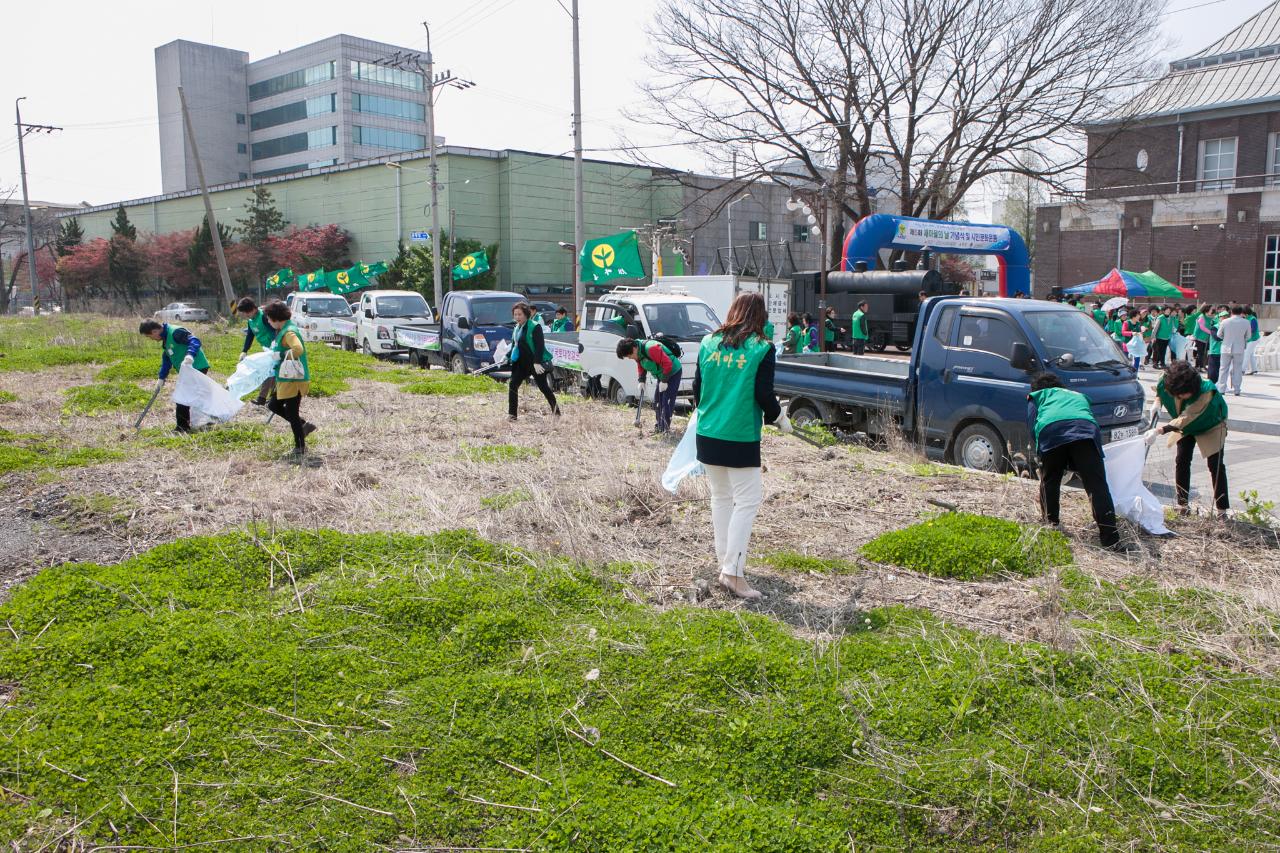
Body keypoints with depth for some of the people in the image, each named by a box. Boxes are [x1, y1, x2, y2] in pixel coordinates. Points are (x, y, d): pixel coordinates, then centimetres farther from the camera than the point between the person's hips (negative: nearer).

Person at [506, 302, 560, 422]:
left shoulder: (535, 326, -13)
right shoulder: (517, 328, 12)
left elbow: (539, 346, -19)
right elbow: (514, 345, 23)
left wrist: (537, 362, -26)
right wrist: (508, 356, 10)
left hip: (536, 363, -8)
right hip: (522, 363, 8)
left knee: (543, 387, -3)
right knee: (512, 384, 0)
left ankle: (556, 412, 11)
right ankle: (512, 414, 5)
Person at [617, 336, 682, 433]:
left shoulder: (651, 348, -32)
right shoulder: (638, 354, -2)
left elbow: (667, 363, -31)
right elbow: (640, 366, 16)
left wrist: (664, 381, -24)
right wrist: (641, 381, 2)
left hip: (673, 372, -9)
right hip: (662, 376, 9)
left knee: (667, 401, -12)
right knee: (657, 401, 11)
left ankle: (666, 427, -7)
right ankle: (660, 426, 21)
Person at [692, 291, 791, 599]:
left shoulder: (708, 343, 5)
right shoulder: (761, 349, -8)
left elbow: (697, 387, 10)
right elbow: (764, 395, -10)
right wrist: (779, 418, 9)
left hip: (707, 435, 6)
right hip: (741, 438, -5)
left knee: (720, 497, 17)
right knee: (746, 502, 0)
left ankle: (724, 558, 24)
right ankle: (733, 571, -6)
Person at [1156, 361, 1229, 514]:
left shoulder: (1206, 391, -42)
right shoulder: (1165, 383, -29)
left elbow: (1187, 418, -48)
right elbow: (1159, 390, -1)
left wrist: (1162, 430, -57)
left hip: (1211, 425, -4)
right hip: (1186, 426, 4)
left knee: (1215, 465, -6)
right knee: (1181, 461, -1)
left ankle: (1223, 509, 0)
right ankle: (1182, 504, 7)